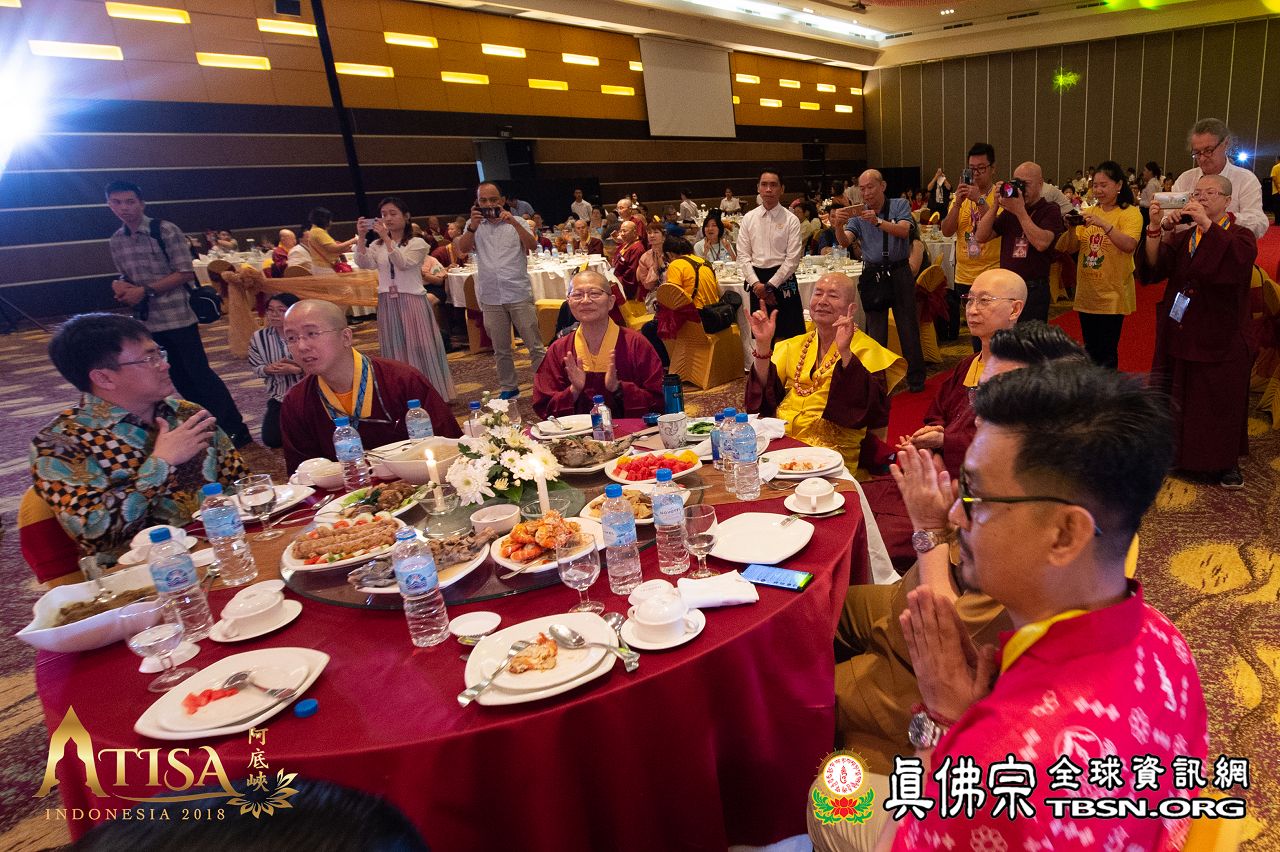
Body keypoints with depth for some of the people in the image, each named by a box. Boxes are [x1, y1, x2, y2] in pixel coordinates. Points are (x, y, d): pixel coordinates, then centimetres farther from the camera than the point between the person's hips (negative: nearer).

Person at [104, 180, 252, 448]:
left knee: (199, 372, -7)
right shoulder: (116, 241, 9)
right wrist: (120, 286, -4)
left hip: (177, 316, -6)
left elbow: (186, 273, -13)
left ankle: (236, 432, -1)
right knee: (178, 377, 11)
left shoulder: (165, 231, -9)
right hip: (147, 320, 6)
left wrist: (145, 291, -17)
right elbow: (125, 277, 20)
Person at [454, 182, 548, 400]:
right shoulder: (474, 226, 9)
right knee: (500, 349, 11)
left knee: (535, 345, 0)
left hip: (519, 294, -2)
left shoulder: (516, 222, 5)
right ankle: (508, 387, 23)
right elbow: (462, 249, -6)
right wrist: (473, 226, -21)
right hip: (490, 297, 2)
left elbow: (532, 245, -11)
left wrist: (513, 222, -25)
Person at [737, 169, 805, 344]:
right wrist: (756, 284, -9)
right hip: (757, 281, 2)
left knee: (788, 334, -2)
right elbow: (743, 256, 3)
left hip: (783, 279, -2)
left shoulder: (791, 220, -2)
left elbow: (793, 259, -7)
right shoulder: (748, 219, 6)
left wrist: (770, 285, -12)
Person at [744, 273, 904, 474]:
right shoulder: (793, 347, 16)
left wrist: (845, 352, -25)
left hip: (829, 451, -4)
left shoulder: (866, 350, 1)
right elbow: (765, 398, 6)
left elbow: (872, 409, -16)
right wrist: (762, 346, -4)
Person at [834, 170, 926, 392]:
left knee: (908, 327, 3)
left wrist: (878, 221, -32)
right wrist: (838, 226, -30)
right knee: (875, 332, 5)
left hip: (899, 272, -2)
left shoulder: (900, 205, 1)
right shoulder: (858, 215, 7)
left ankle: (916, 379, 14)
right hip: (872, 275, 2)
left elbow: (904, 231, -17)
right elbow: (845, 241, -8)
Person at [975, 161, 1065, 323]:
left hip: (1033, 290, -4)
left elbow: (1042, 243, -19)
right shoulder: (1008, 210, 12)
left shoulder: (1050, 210, -2)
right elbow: (981, 237, 3)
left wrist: (1020, 211, -17)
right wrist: (996, 205, -5)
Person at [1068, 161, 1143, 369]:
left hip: (1112, 294, -5)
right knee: (1090, 351, 15)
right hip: (1086, 293, 5)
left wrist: (1104, 224, -29)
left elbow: (1129, 245, -21)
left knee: (1107, 354, -1)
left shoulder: (1131, 213, -5)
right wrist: (1072, 227, -13)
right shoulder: (1089, 213, 9)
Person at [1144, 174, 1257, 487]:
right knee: (1175, 399, 6)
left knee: (1221, 401, 3)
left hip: (1219, 339, -3)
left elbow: (1239, 260, -24)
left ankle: (1226, 462, 18)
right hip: (1179, 335, 3)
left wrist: (1206, 224, -29)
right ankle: (1174, 454, 20)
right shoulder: (1182, 238, 11)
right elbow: (1153, 269, -6)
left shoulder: (1240, 236, 1)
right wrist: (1156, 228, -19)